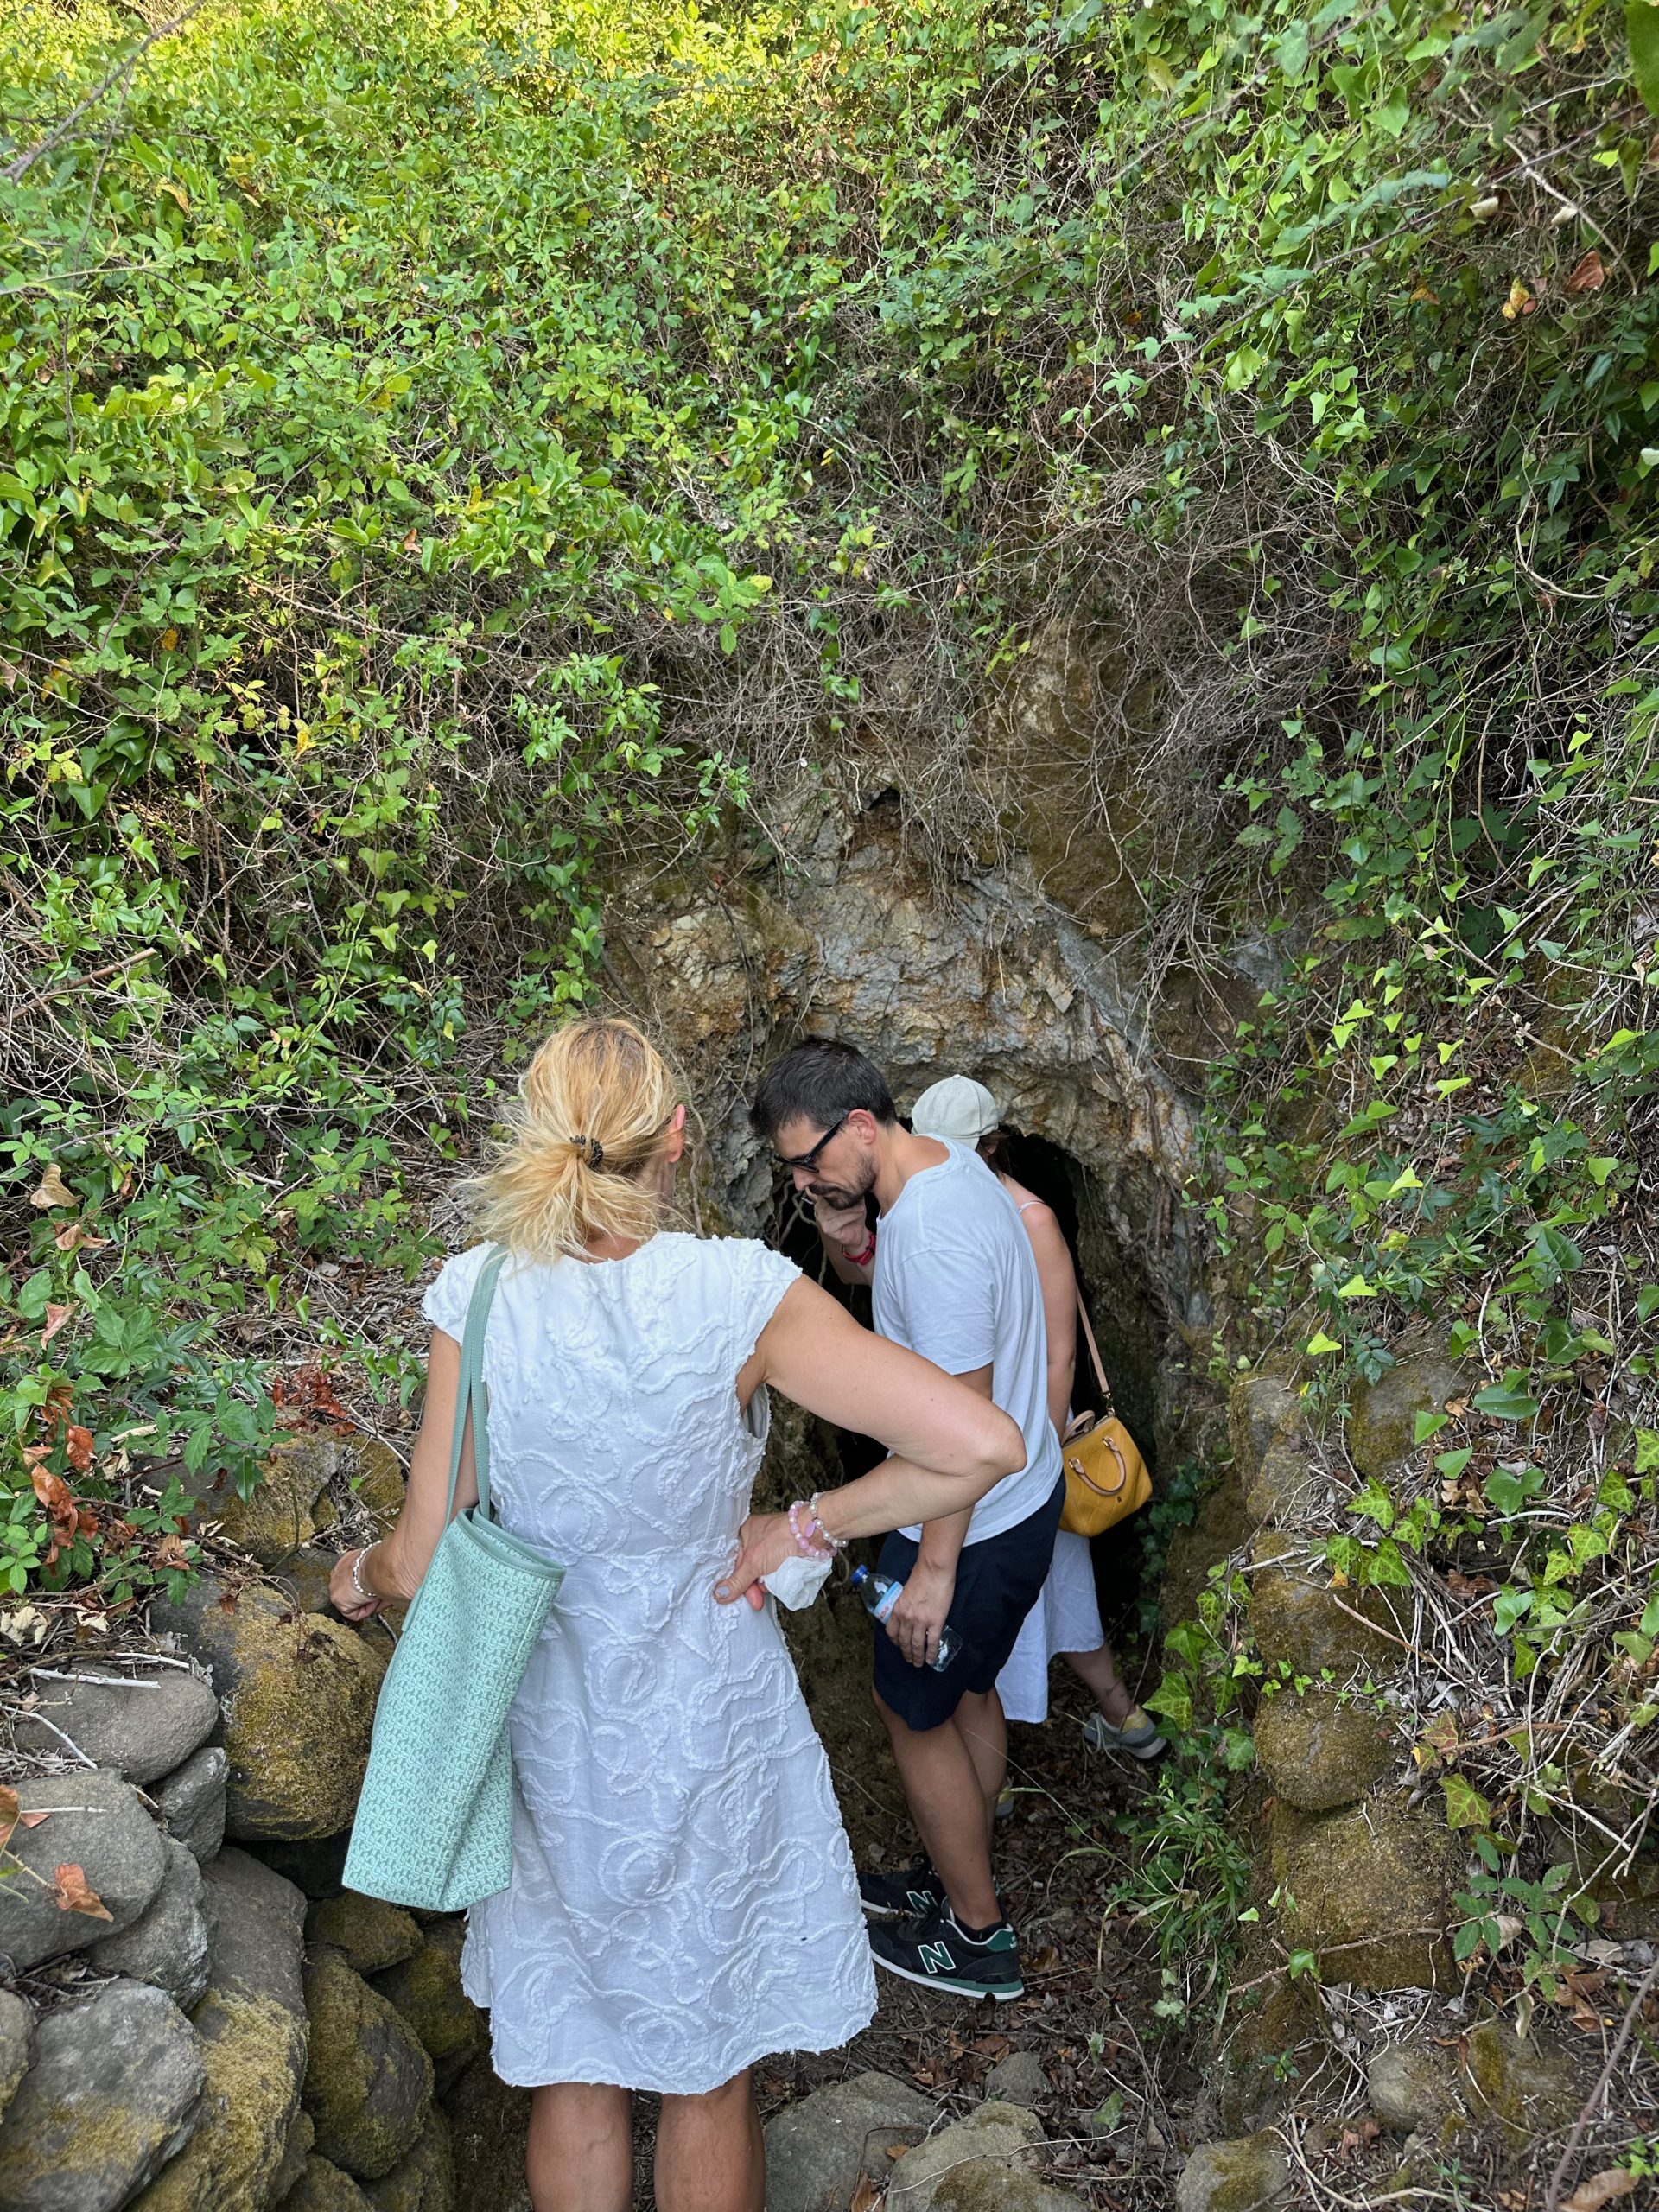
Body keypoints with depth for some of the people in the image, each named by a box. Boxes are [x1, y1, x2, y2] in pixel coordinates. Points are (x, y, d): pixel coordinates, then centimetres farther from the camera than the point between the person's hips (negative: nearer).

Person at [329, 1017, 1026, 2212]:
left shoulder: (481, 1296, -17)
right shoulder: (740, 1293, -23)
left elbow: (428, 1562, -10)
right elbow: (985, 1445, -27)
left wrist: (360, 1576, 13)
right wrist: (807, 1526, -14)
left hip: (552, 1736, 2)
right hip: (709, 1732, -2)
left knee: (572, 2066, 24)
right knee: (712, 2070, 22)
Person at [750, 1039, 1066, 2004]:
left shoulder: (936, 1236, -32)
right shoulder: (948, 1161, 0)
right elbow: (864, 1273, 17)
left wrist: (935, 1570, -21)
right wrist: (843, 1232, -6)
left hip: (974, 1529, -9)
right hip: (1026, 1495, 9)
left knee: (916, 1711, 10)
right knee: (967, 1694, 24)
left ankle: (978, 1936, 25)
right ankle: (963, 1877, 43)